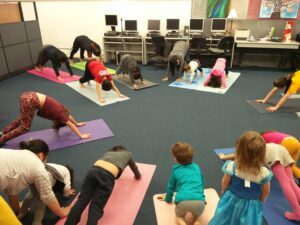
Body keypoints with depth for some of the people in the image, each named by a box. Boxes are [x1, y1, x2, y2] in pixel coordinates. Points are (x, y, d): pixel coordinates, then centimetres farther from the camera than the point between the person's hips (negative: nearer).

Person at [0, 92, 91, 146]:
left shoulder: (61, 109, 21)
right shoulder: (60, 113, 2)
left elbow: (68, 115, 38)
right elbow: (71, 124, 4)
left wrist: (77, 123, 50)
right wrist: (81, 136, 8)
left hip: (28, 96, 9)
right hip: (31, 101, -9)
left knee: (22, 119, 32)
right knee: (25, 127, 3)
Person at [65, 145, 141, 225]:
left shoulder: (108, 152, 40)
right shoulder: (128, 154, 33)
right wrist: (138, 175, 67)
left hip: (93, 171, 4)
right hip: (107, 176, -3)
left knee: (81, 200, 0)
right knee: (96, 207, -4)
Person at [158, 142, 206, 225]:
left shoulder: (175, 169, 16)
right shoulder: (196, 167, 23)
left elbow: (171, 186, 28)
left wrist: (167, 198, 47)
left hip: (183, 201, -2)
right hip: (199, 201, 2)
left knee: (179, 216, 31)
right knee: (197, 214, 36)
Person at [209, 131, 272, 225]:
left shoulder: (232, 166, -27)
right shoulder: (264, 173, -25)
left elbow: (225, 182, -9)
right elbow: (266, 191, -7)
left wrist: (224, 192, 14)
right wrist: (259, 200, 15)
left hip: (231, 201, 1)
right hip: (251, 206, 0)